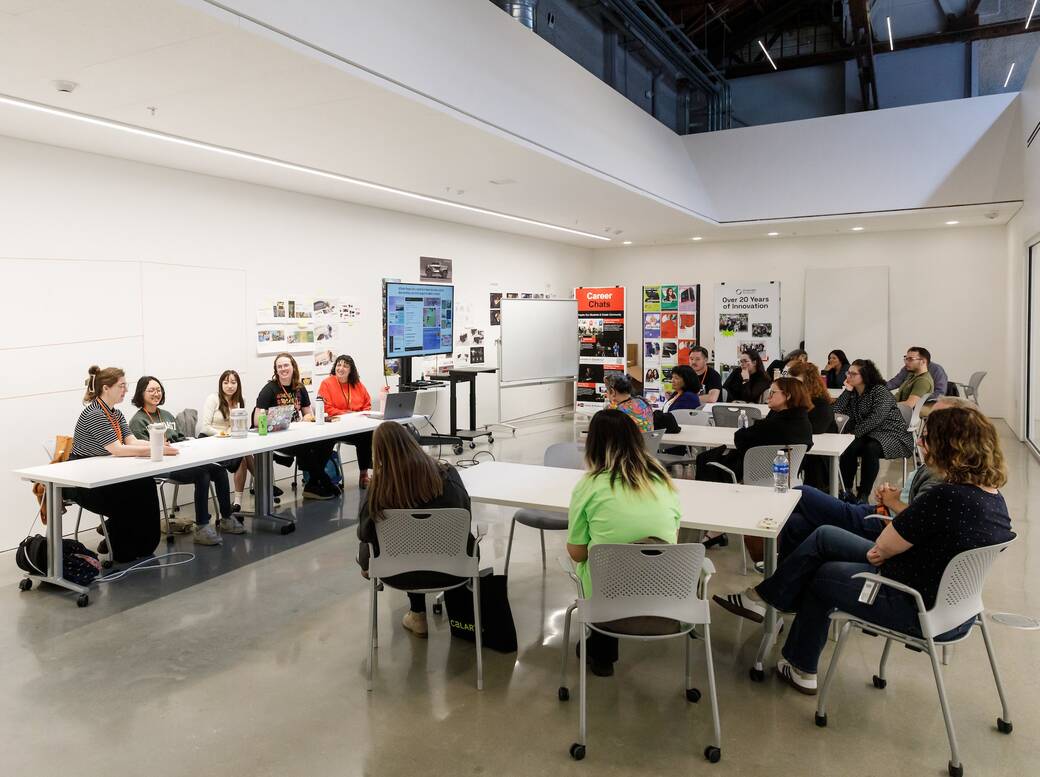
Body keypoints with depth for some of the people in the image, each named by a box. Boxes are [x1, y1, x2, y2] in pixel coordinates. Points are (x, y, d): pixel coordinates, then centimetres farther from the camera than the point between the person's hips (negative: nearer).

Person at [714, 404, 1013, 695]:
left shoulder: (947, 497, -31)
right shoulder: (993, 496, -1)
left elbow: (884, 545, -20)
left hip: (920, 613, -9)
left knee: (821, 576, 15)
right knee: (824, 536, 12)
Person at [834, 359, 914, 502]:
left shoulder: (880, 391, -10)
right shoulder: (853, 392, 10)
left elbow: (876, 419, -23)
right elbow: (837, 410, -3)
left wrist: (855, 432, -25)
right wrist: (847, 391, -7)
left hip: (892, 435, -5)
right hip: (867, 435, 6)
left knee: (870, 449, -36)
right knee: (847, 447, -25)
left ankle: (863, 495, -30)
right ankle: (847, 489, -18)